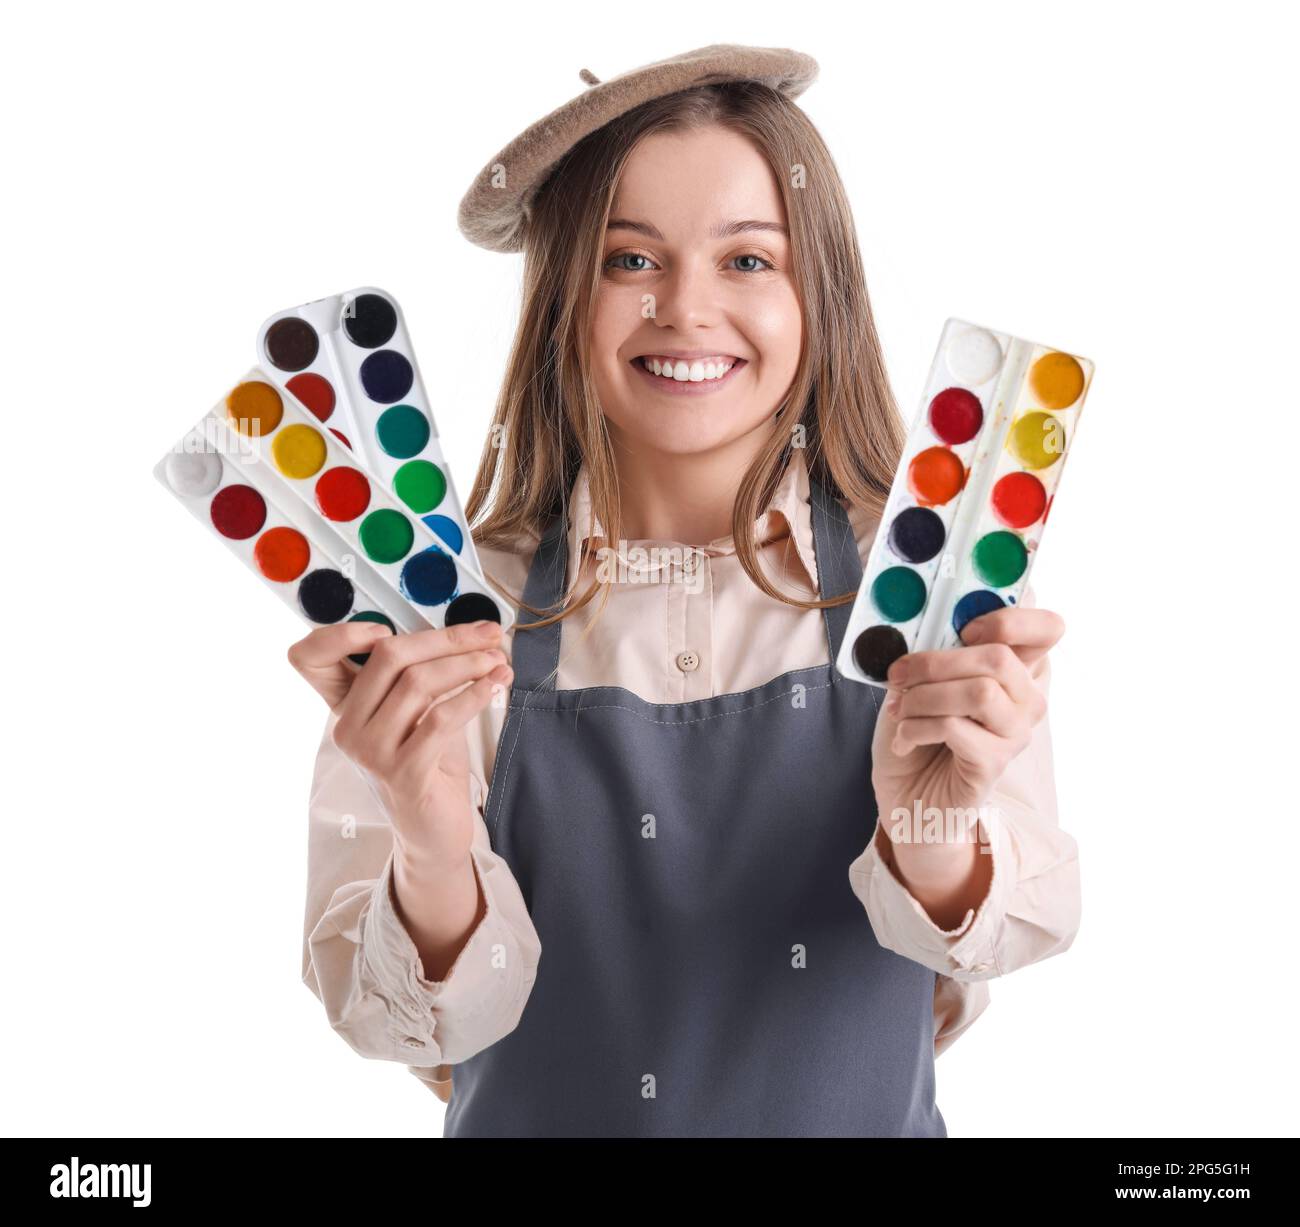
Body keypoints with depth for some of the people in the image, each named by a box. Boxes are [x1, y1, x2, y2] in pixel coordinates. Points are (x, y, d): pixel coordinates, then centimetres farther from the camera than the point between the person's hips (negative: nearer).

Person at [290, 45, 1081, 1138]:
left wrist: (933, 838, -41)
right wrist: (434, 864, -37)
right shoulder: (462, 606, -17)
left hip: (862, 1114, 1)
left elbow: (1016, 935, -21)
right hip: (541, 1112, 0)